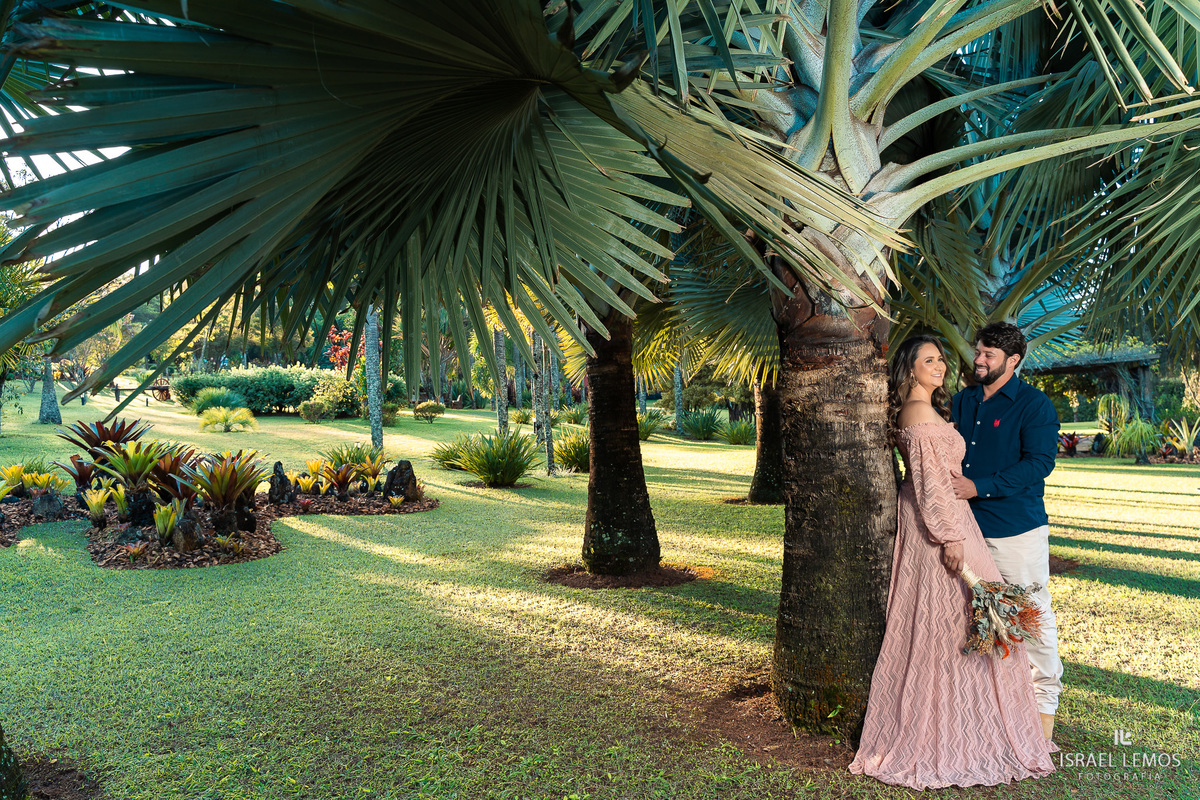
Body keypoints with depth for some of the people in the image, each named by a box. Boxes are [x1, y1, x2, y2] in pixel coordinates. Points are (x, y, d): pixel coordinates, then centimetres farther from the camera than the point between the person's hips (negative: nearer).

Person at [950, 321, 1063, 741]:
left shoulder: (1035, 404, -6)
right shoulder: (961, 401, 12)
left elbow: (1040, 463, -16)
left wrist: (979, 487, -22)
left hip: (1017, 528, -5)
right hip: (966, 525, 6)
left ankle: (1044, 701, 18)